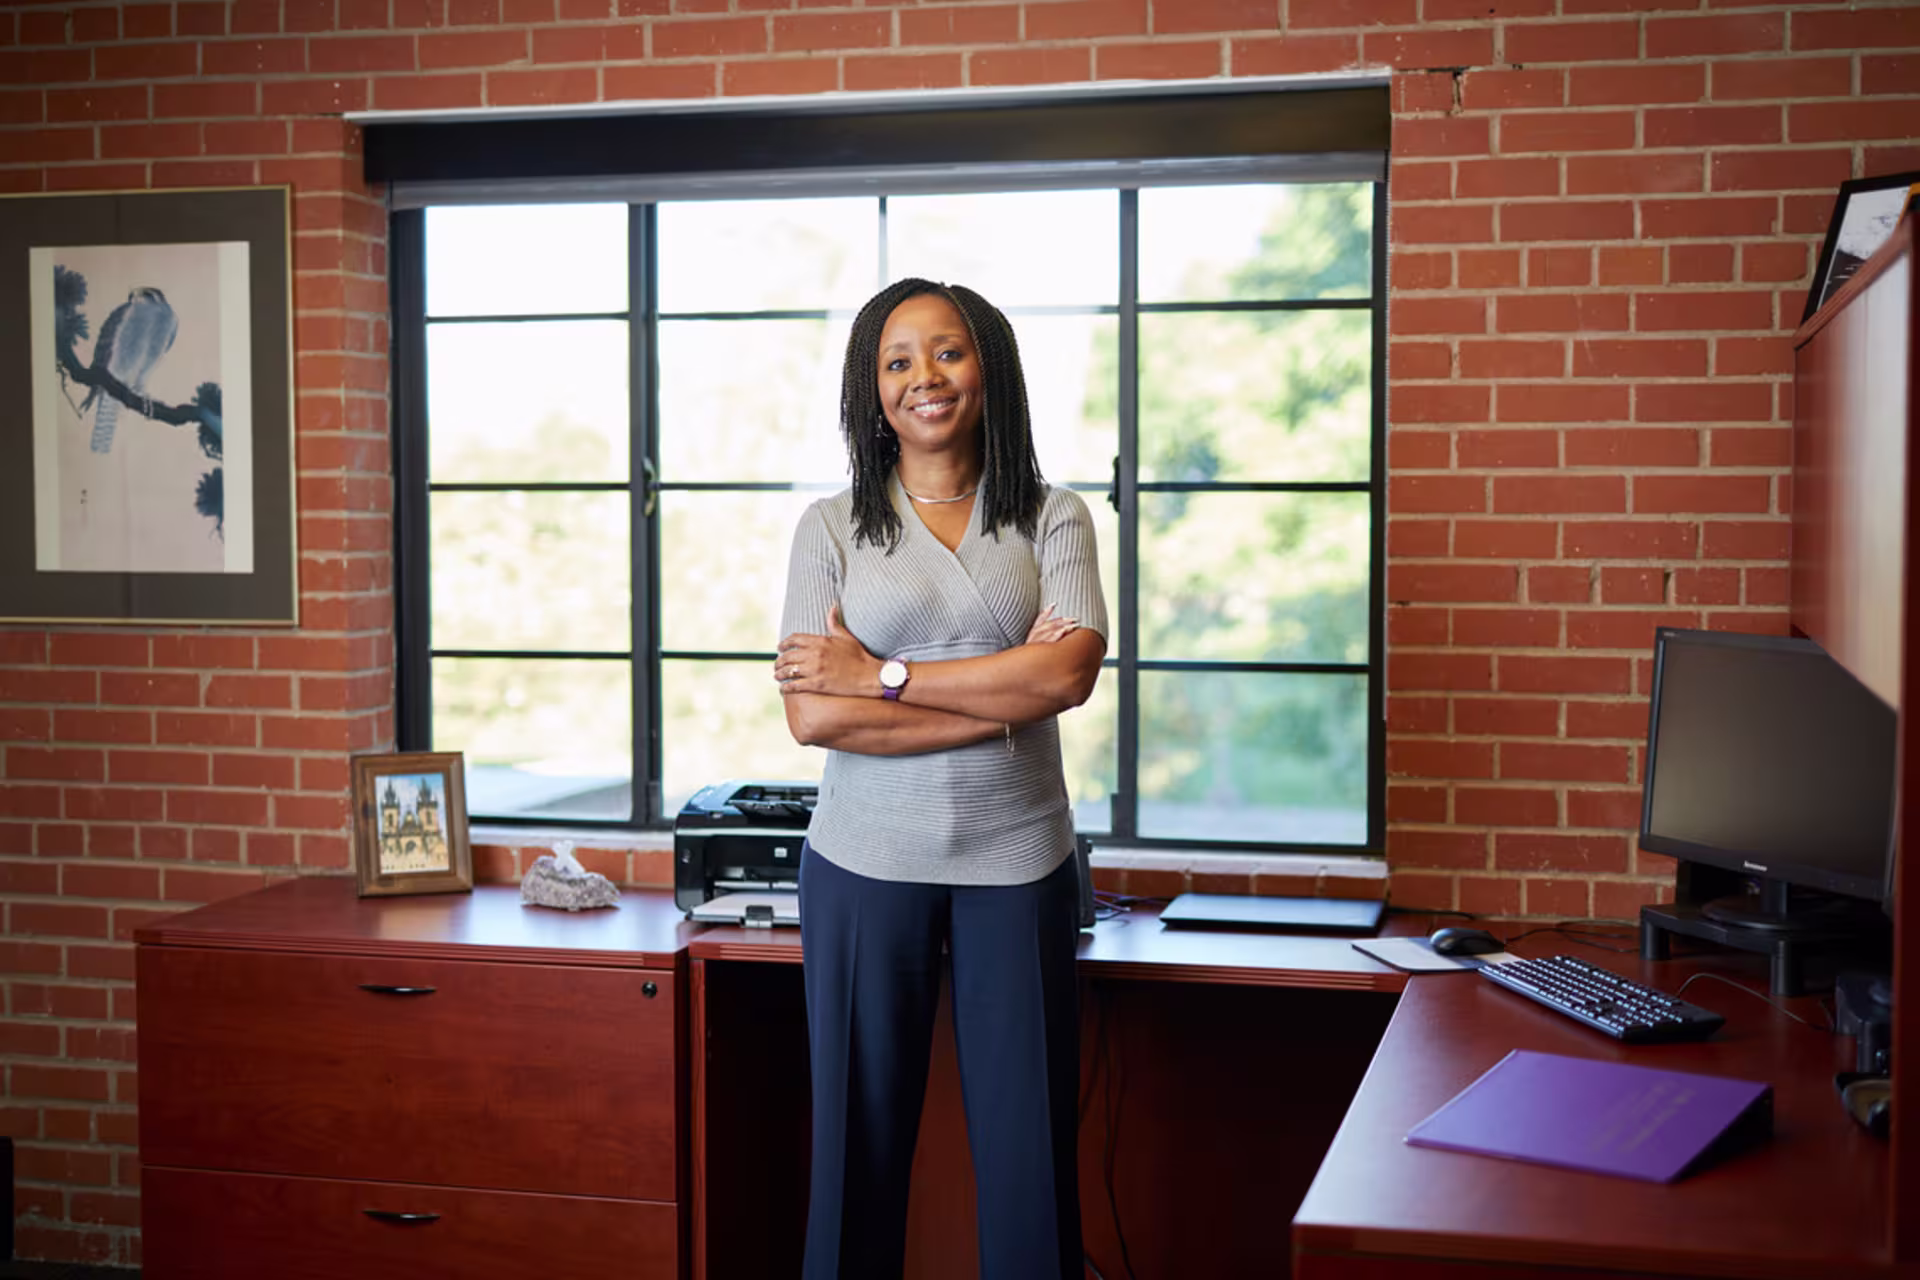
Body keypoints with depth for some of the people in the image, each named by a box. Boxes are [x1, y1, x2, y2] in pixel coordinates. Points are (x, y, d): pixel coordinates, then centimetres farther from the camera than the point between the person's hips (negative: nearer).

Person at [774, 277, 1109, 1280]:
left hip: (1018, 860, 0)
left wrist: (880, 676, -11)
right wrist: (1003, 704, -10)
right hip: (867, 860, 0)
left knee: (1028, 1140, 4)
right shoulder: (832, 528, 3)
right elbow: (812, 716, -8)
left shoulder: (1053, 520, 6)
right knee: (862, 1133, 7)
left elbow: (1068, 674, -11)